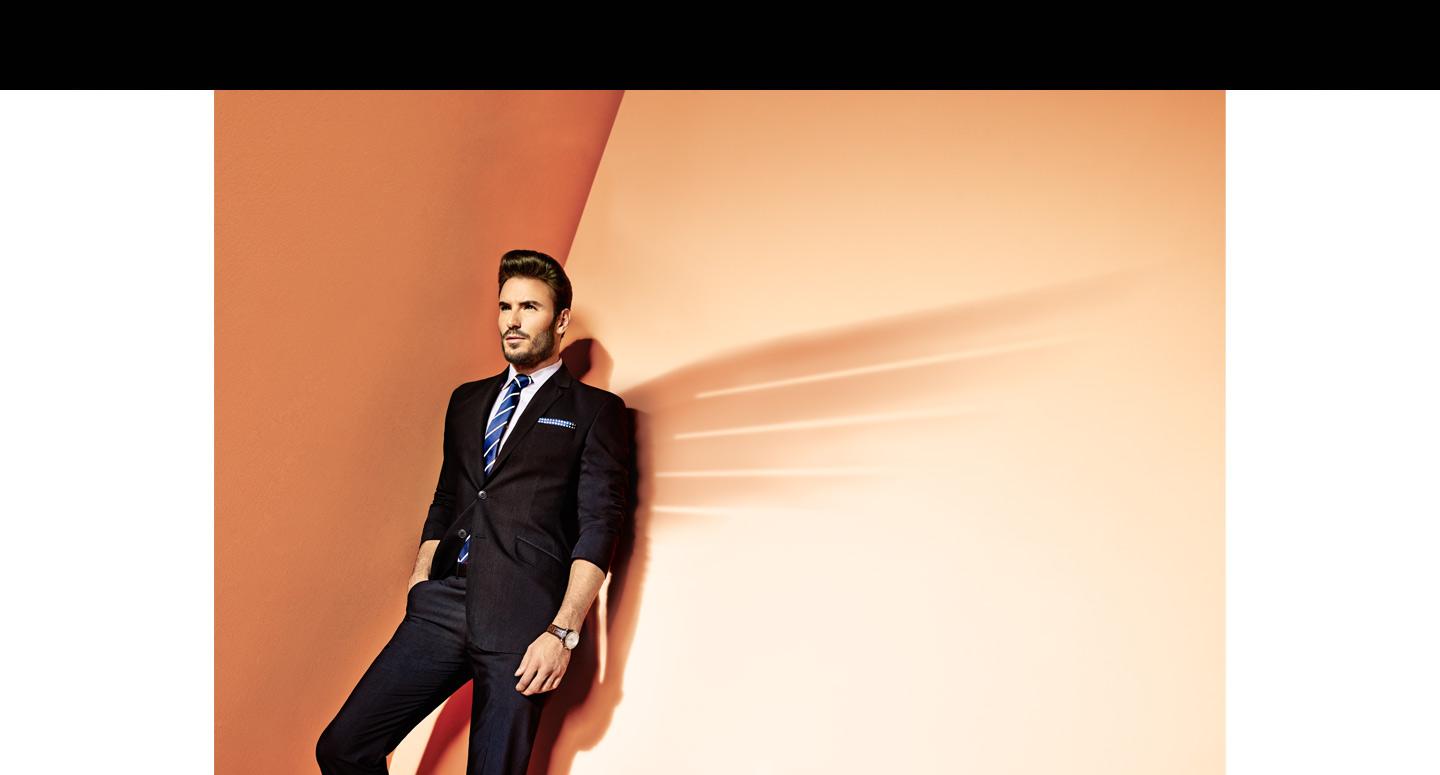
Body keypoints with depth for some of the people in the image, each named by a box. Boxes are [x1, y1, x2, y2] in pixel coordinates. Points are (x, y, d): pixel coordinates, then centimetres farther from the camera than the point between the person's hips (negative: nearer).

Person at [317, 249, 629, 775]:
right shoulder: (468, 401, 21)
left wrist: (563, 633, -14)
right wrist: (417, 591, 11)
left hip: (522, 618, -5)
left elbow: (599, 524, -4)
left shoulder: (594, 410, 4)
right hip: (442, 607, 5)